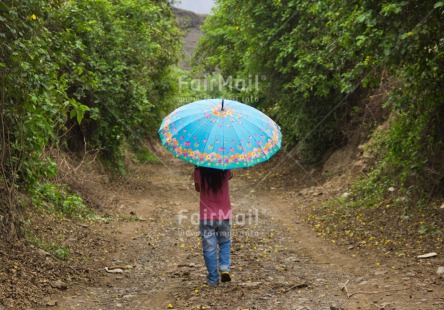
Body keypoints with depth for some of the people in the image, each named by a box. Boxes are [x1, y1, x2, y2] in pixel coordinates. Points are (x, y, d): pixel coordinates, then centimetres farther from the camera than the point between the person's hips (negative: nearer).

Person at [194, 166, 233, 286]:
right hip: (224, 215, 1)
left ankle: (213, 279, 13)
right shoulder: (225, 170, -10)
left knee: (209, 248, 8)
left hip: (206, 217, -1)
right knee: (225, 242, 22)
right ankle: (224, 267, 2)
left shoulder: (199, 171, -12)